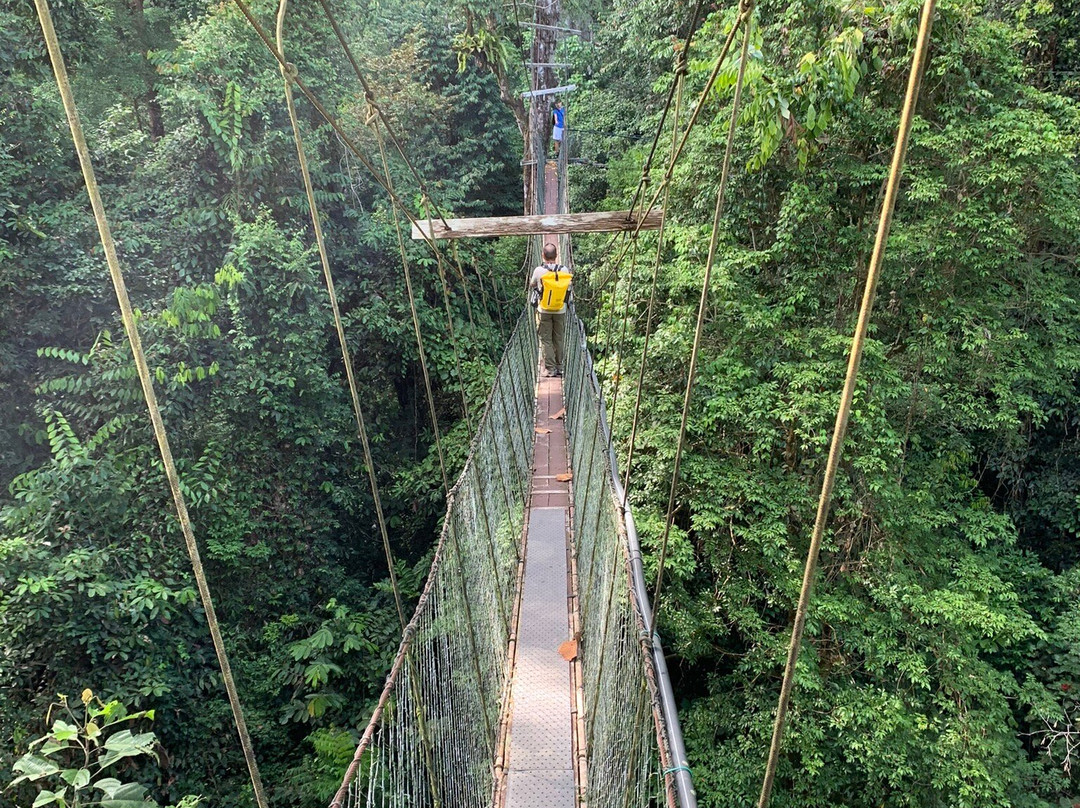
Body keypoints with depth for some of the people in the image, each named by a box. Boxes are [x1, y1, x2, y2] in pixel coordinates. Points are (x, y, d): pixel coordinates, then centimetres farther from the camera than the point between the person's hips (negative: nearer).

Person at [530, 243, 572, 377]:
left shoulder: (538, 271, -11)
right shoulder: (564, 270, -6)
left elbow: (531, 287, 6)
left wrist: (533, 294, 27)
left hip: (544, 311, -2)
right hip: (561, 311, 2)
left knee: (546, 340, 6)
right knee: (559, 340, 12)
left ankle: (550, 368, 4)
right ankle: (559, 367, 18)